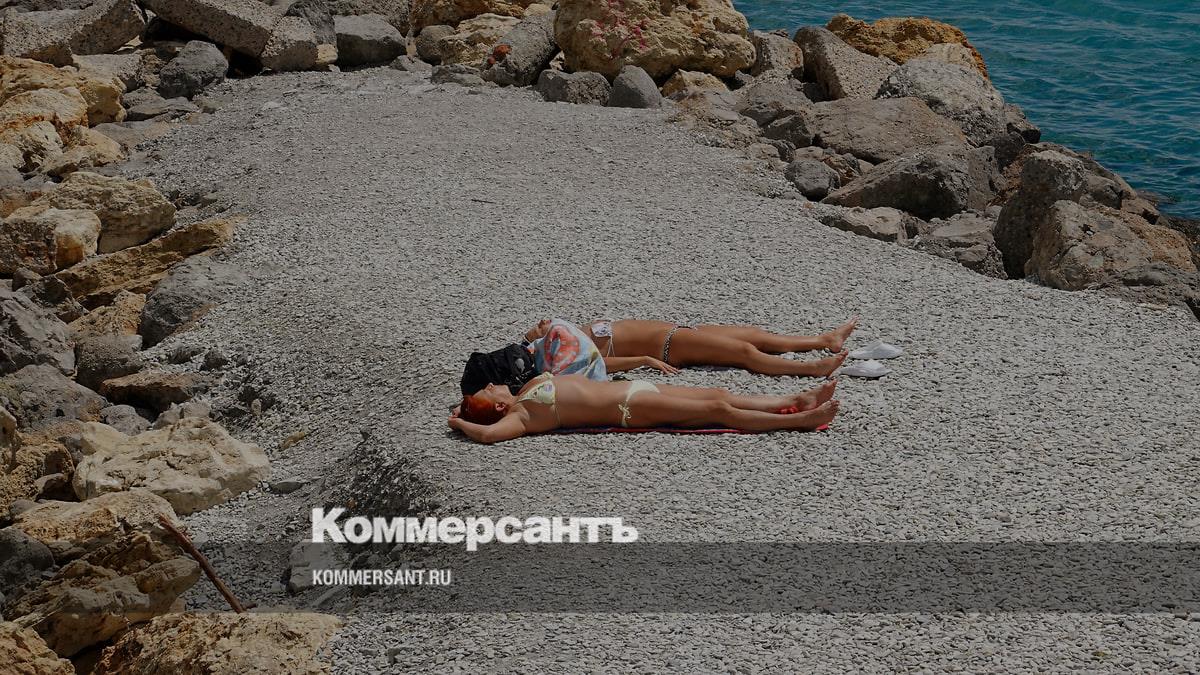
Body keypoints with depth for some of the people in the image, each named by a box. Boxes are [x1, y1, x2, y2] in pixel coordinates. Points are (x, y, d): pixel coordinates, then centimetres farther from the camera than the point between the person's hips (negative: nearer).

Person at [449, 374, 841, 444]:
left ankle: (799, 401, 10)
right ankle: (800, 420, -6)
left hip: (630, 389, 9)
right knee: (719, 409, -11)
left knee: (720, 395, 6)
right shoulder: (520, 418, -16)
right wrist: (461, 424, -17)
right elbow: (489, 433, -33)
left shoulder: (524, 394, 7)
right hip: (630, 406, -9)